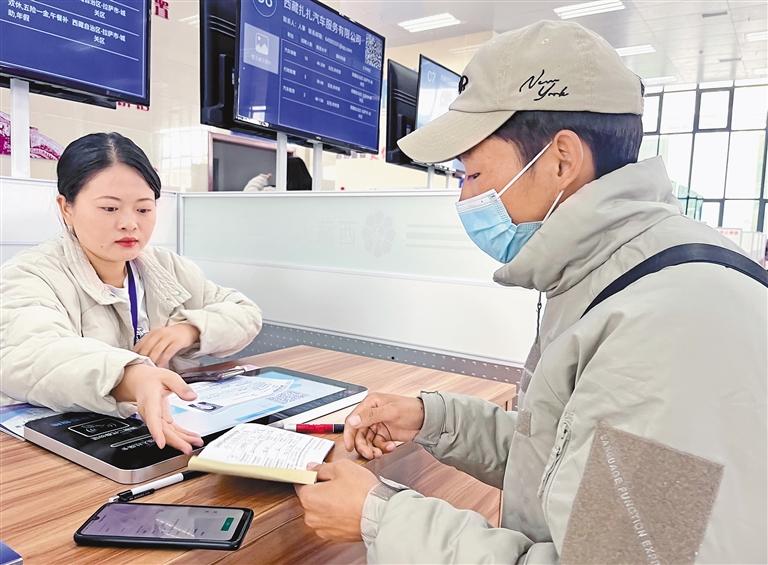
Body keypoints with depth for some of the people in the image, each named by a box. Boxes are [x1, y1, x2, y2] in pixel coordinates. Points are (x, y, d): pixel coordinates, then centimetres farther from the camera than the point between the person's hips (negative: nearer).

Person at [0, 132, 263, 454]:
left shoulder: (168, 268, 9)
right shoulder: (28, 277, -8)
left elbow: (247, 315, 11)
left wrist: (192, 328, -9)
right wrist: (129, 379, -48)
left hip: (180, 430, 6)